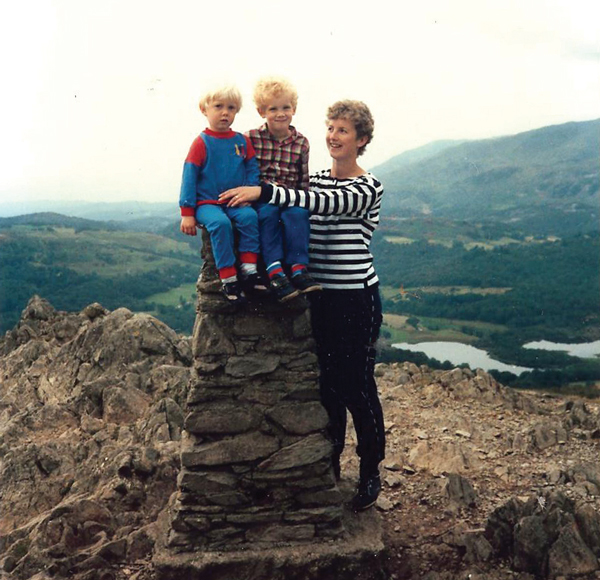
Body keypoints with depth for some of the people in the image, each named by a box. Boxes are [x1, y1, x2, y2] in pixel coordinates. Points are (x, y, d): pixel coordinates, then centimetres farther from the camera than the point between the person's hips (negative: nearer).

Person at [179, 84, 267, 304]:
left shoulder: (242, 141, 9)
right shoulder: (202, 142, -1)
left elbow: (252, 168, 14)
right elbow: (190, 176, -2)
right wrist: (187, 213, -7)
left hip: (236, 202, 3)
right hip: (207, 203, -3)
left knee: (249, 216, -28)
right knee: (220, 223, -33)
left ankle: (249, 271, -24)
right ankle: (228, 279, -26)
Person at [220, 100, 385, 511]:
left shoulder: (369, 188, -10)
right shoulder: (316, 181, 11)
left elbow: (326, 203, -28)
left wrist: (263, 192, -35)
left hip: (356, 297, -6)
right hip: (320, 296, 6)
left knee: (357, 385, 1)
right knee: (327, 384, 13)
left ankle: (371, 473, 19)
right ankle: (330, 468, 29)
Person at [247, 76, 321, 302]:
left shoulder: (301, 143, 9)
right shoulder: (251, 138, 2)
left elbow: (303, 180, 14)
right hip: (259, 198, -2)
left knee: (298, 213, -30)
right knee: (269, 212, -33)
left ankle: (298, 267, -30)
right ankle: (274, 271, -37)